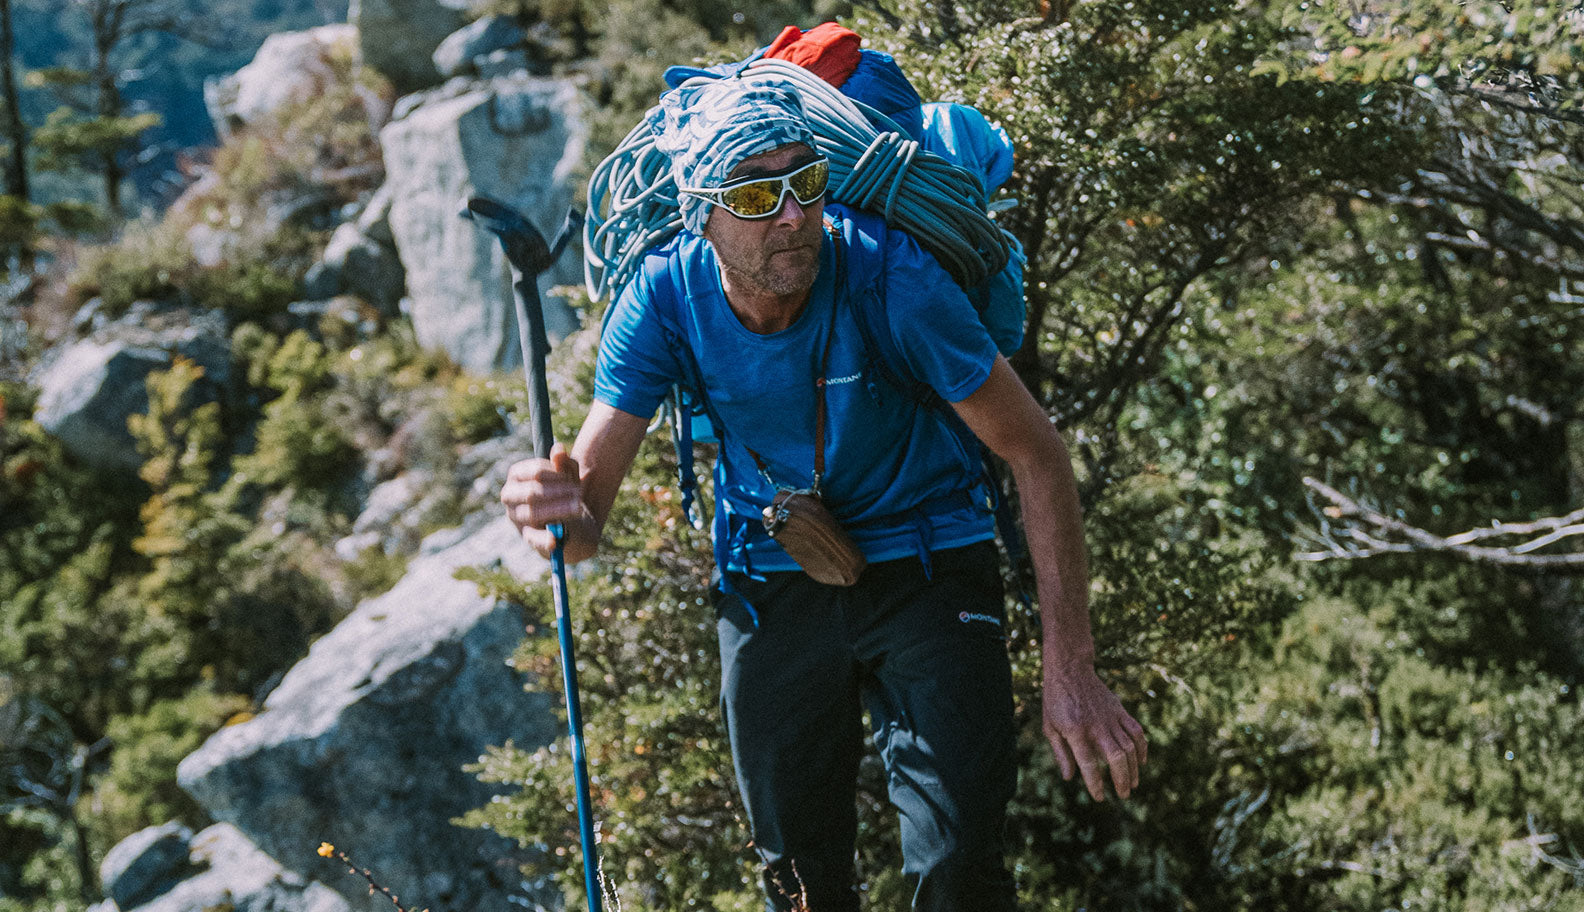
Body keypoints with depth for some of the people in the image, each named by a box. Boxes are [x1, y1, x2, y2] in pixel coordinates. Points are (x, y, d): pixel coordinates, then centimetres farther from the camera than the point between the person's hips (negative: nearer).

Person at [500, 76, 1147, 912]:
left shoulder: (890, 274, -27)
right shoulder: (666, 297, -20)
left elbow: (1034, 451, -20)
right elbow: (588, 502, -21)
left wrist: (1069, 670, -25)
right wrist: (557, 512, -48)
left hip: (925, 567, -2)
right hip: (770, 583, 2)